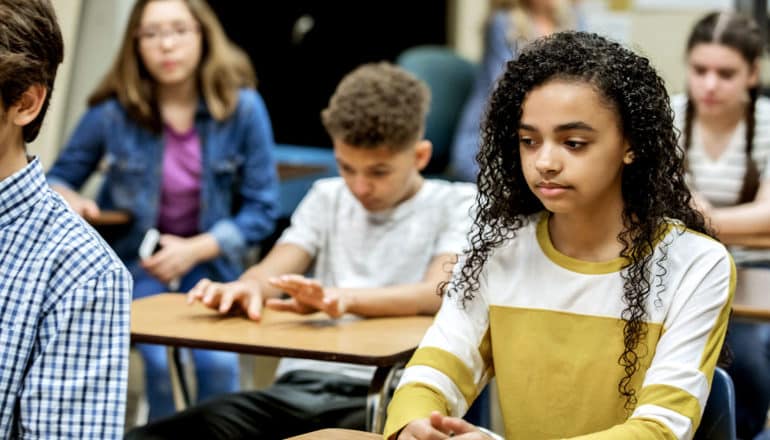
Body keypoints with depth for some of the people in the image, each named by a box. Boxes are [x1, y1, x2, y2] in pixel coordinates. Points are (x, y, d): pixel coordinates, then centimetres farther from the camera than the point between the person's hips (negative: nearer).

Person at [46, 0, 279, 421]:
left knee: (218, 361, -24)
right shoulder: (112, 111, -12)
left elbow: (261, 209, -6)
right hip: (133, 259, 0)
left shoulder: (243, 107, -12)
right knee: (161, 359, -25)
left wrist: (195, 250, -18)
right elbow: (60, 177, 5)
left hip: (209, 259, 0)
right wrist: (67, 200, -19)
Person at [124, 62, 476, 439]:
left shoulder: (456, 204, 10)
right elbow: (272, 270, 10)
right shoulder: (328, 198, 24)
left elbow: (440, 292, -9)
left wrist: (343, 298, -28)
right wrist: (248, 287, -17)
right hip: (301, 385, 4)